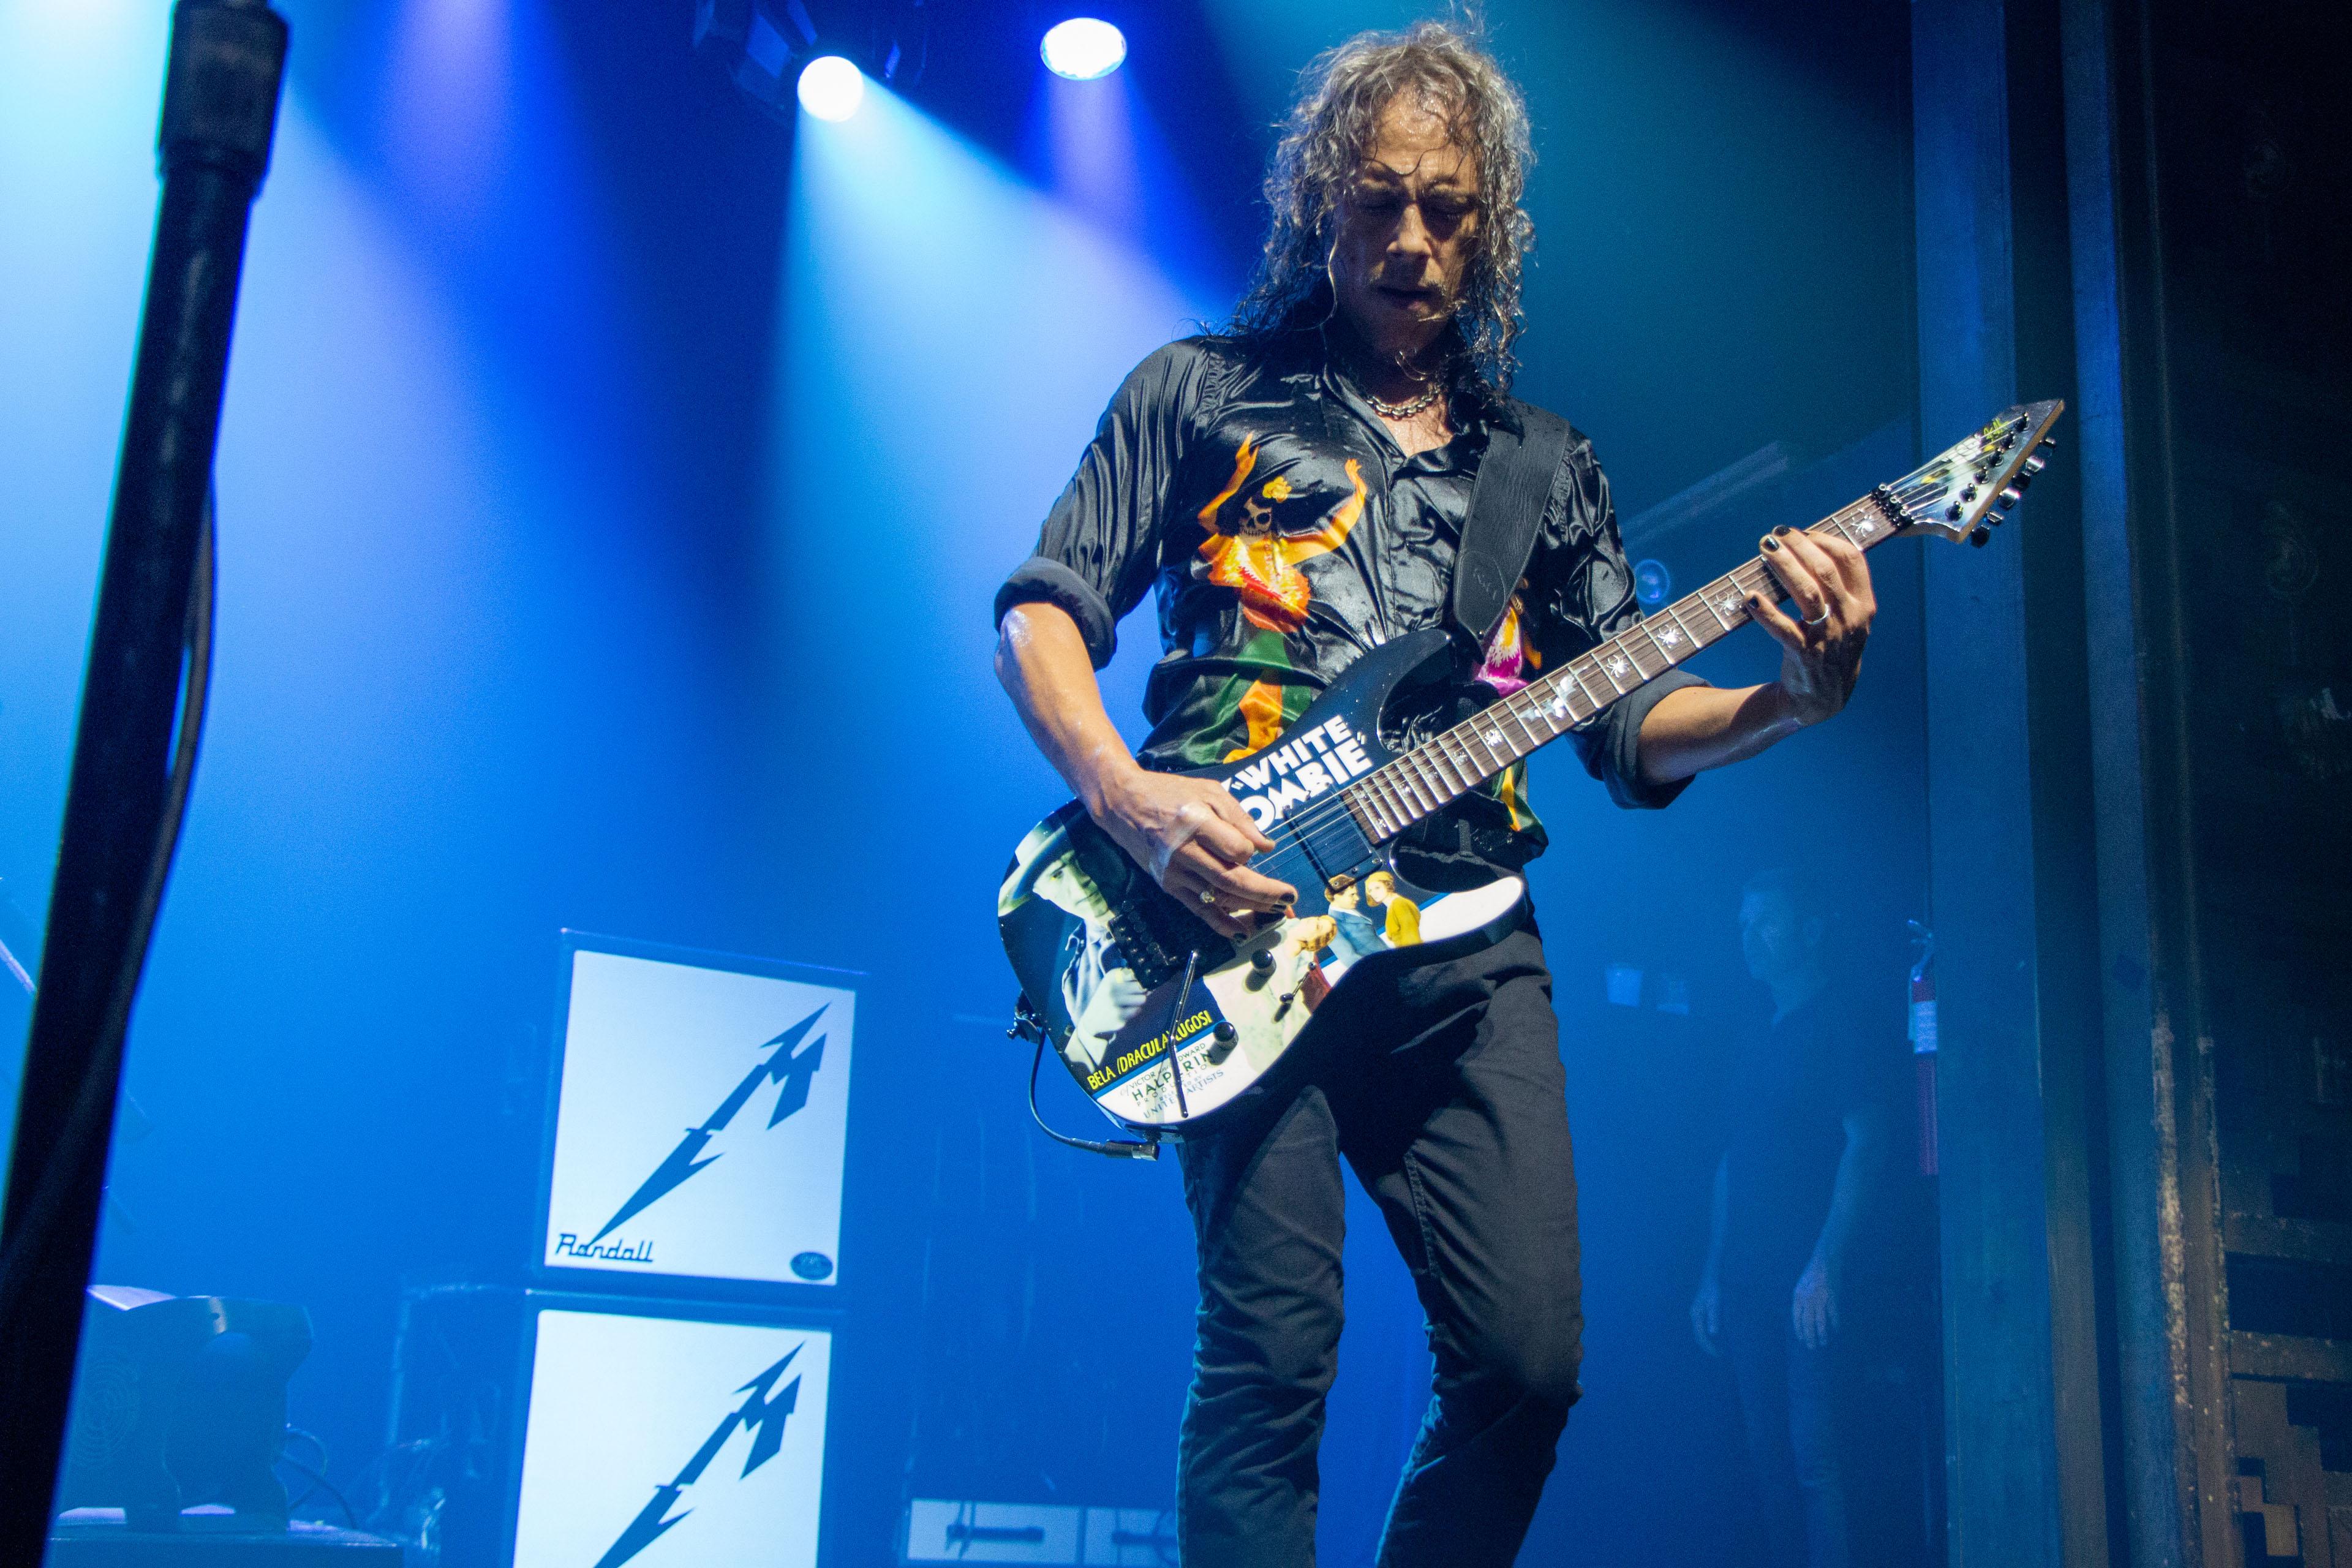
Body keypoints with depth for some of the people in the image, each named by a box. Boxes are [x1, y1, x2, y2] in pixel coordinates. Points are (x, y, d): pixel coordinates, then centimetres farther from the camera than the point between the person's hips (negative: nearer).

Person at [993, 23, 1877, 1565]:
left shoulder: (1548, 472, 22)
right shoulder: (1199, 394, 13)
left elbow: (1631, 728, 17)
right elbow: (1042, 610, 6)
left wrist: (1797, 696, -3)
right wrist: (1125, 796, -13)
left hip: (1467, 946, 3)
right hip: (1243, 925, -3)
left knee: (1529, 1357, -5)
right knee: (1272, 1359, -10)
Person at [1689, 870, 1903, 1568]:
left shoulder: (1846, 1023, -3)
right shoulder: (1756, 1045, 20)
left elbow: (1865, 1144, -12)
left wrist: (1826, 1265, -20)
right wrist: (1713, 1276, 15)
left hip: (1811, 1283, -7)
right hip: (1749, 1285, 7)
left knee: (1816, 1457, -10)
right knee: (1769, 1455, 8)